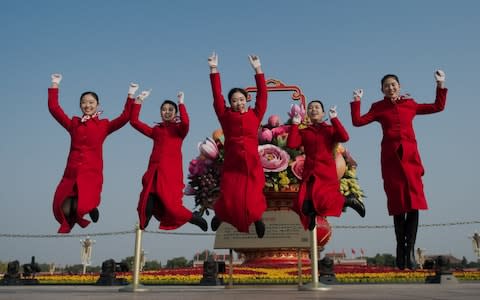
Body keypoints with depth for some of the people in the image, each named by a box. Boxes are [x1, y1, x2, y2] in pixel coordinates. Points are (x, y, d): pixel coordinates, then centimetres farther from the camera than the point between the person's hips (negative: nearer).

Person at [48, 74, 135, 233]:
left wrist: (131, 95, -4)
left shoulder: (104, 125, 10)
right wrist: (55, 85, 15)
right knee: (64, 210, -10)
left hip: (92, 173, -2)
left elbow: (125, 117, 0)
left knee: (79, 207, -20)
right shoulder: (73, 123, 15)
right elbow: (54, 108, 14)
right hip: (71, 173, 2)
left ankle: (90, 208, 15)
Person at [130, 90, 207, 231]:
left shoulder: (179, 129, 9)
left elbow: (185, 122, -15)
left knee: (172, 206, -9)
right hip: (154, 172, 4)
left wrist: (181, 103, -10)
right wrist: (138, 102, 12)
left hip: (171, 172, -4)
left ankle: (198, 220, 14)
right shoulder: (156, 130, 19)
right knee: (147, 206, -1)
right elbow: (134, 121, 17)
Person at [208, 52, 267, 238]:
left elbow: (262, 94, 5)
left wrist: (258, 69, 3)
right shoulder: (226, 116, 5)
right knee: (229, 201, -5)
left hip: (252, 166, 1)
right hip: (231, 166, 0)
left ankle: (257, 217, 35)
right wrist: (214, 69, -1)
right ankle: (220, 215, 32)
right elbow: (217, 95, 3)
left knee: (252, 203, -2)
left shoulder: (255, 115, 7)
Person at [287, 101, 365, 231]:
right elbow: (291, 144, -4)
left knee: (321, 201, -24)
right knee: (305, 206, -12)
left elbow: (344, 137, -13)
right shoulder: (303, 132, 12)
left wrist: (334, 118, -9)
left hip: (326, 172, -2)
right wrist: (295, 124, -1)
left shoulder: (330, 129, 7)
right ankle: (312, 213, 27)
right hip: (309, 172, 2)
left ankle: (349, 200, 5)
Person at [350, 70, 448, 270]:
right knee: (398, 205, -1)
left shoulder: (410, 104, 16)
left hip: (410, 156, 1)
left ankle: (410, 250, -8)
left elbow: (438, 106, 22)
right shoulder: (378, 107, 12)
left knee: (414, 203, -10)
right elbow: (358, 121, 3)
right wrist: (357, 101, 0)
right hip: (391, 157, -1)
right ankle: (401, 249, 9)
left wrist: (440, 85, 18)